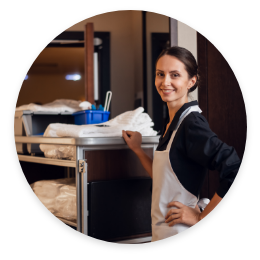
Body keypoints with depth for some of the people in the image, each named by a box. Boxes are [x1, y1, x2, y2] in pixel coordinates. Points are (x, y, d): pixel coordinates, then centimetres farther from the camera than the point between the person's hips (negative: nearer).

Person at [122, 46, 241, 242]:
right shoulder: (172, 123, 7)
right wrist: (137, 149, 6)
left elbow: (236, 173, -27)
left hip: (179, 232, -8)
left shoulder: (192, 123, -17)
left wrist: (201, 218, -19)